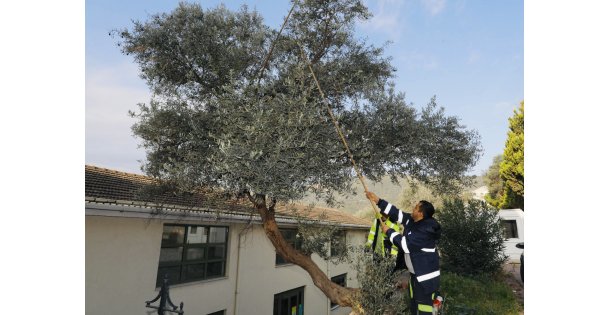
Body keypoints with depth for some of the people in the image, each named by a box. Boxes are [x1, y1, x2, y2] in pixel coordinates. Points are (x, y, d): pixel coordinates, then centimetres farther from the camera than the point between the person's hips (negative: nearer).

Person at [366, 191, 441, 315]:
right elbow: (396, 213, 5)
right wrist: (378, 201, 1)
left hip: (426, 276, -9)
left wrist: (388, 231, -14)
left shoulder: (426, 231, -27)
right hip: (414, 273, 9)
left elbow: (406, 244, -25)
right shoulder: (411, 220, -1)